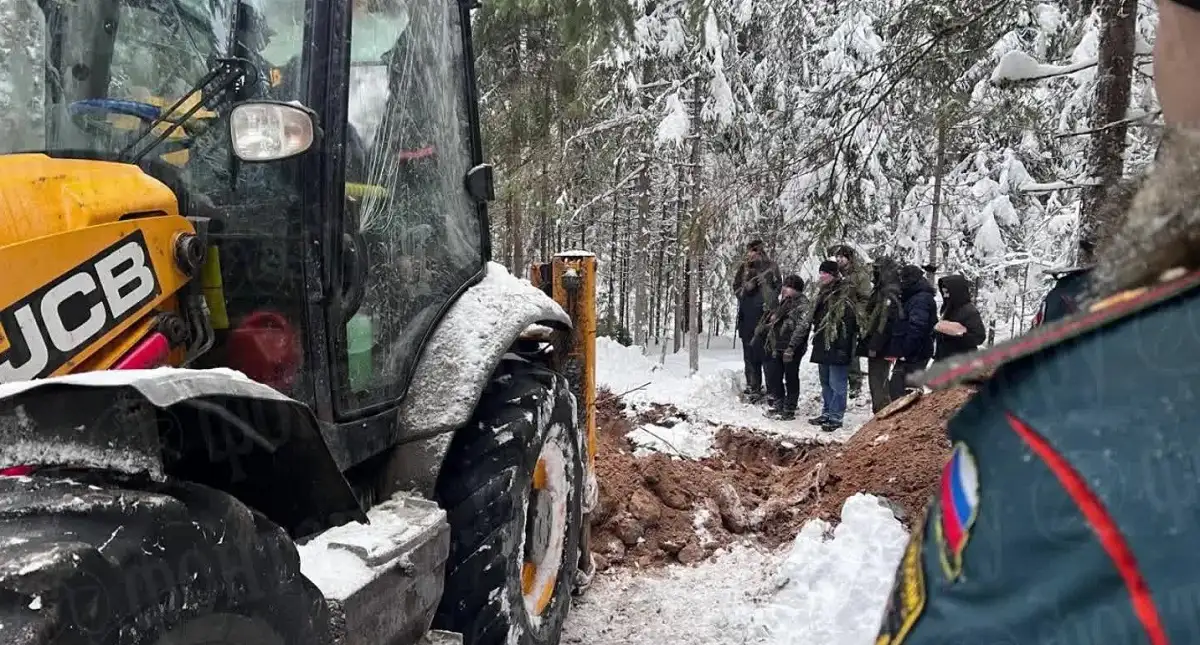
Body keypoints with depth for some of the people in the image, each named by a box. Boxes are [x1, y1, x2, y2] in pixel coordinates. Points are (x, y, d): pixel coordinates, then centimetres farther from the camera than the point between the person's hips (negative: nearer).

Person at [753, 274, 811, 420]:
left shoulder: (802, 304, -11)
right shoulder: (784, 302, 16)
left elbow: (801, 327, -20)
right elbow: (771, 320, 26)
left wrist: (791, 348, -25)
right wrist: (760, 333, 23)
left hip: (790, 350, -8)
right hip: (776, 348, 8)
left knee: (791, 379, 4)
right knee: (773, 377, 10)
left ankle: (789, 410, 12)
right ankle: (777, 406, 22)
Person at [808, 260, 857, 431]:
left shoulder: (845, 294, -13)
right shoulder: (823, 293, 16)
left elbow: (848, 323, -19)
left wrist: (843, 347, -22)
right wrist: (816, 340, 21)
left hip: (836, 347, -9)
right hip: (823, 346, 10)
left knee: (837, 384, -4)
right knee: (825, 382, 16)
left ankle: (835, 417, 1)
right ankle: (826, 413, 25)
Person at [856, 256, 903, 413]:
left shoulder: (889, 294, -16)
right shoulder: (881, 291, 15)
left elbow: (885, 322, -23)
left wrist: (874, 346, -22)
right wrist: (871, 344, 20)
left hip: (881, 349, -10)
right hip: (879, 347, 10)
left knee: (878, 384, -7)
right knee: (877, 383, 16)